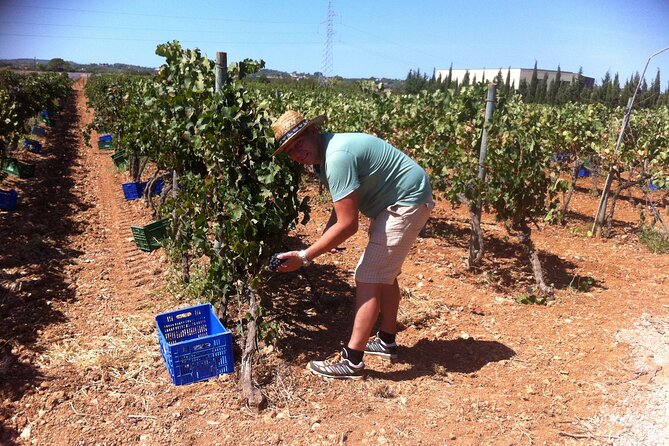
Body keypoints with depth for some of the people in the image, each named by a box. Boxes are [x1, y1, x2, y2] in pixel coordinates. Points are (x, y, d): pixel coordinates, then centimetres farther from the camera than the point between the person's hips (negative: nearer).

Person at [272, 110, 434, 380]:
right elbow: (341, 208, 10)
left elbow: (347, 225, -29)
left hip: (407, 202, -11)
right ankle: (386, 341, 34)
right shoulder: (321, 157, 4)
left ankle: (351, 362, -4)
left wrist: (304, 257, -24)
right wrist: (323, 243, -7)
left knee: (368, 278, -11)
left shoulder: (337, 157, -29)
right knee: (384, 272, 19)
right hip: (395, 201, 11)